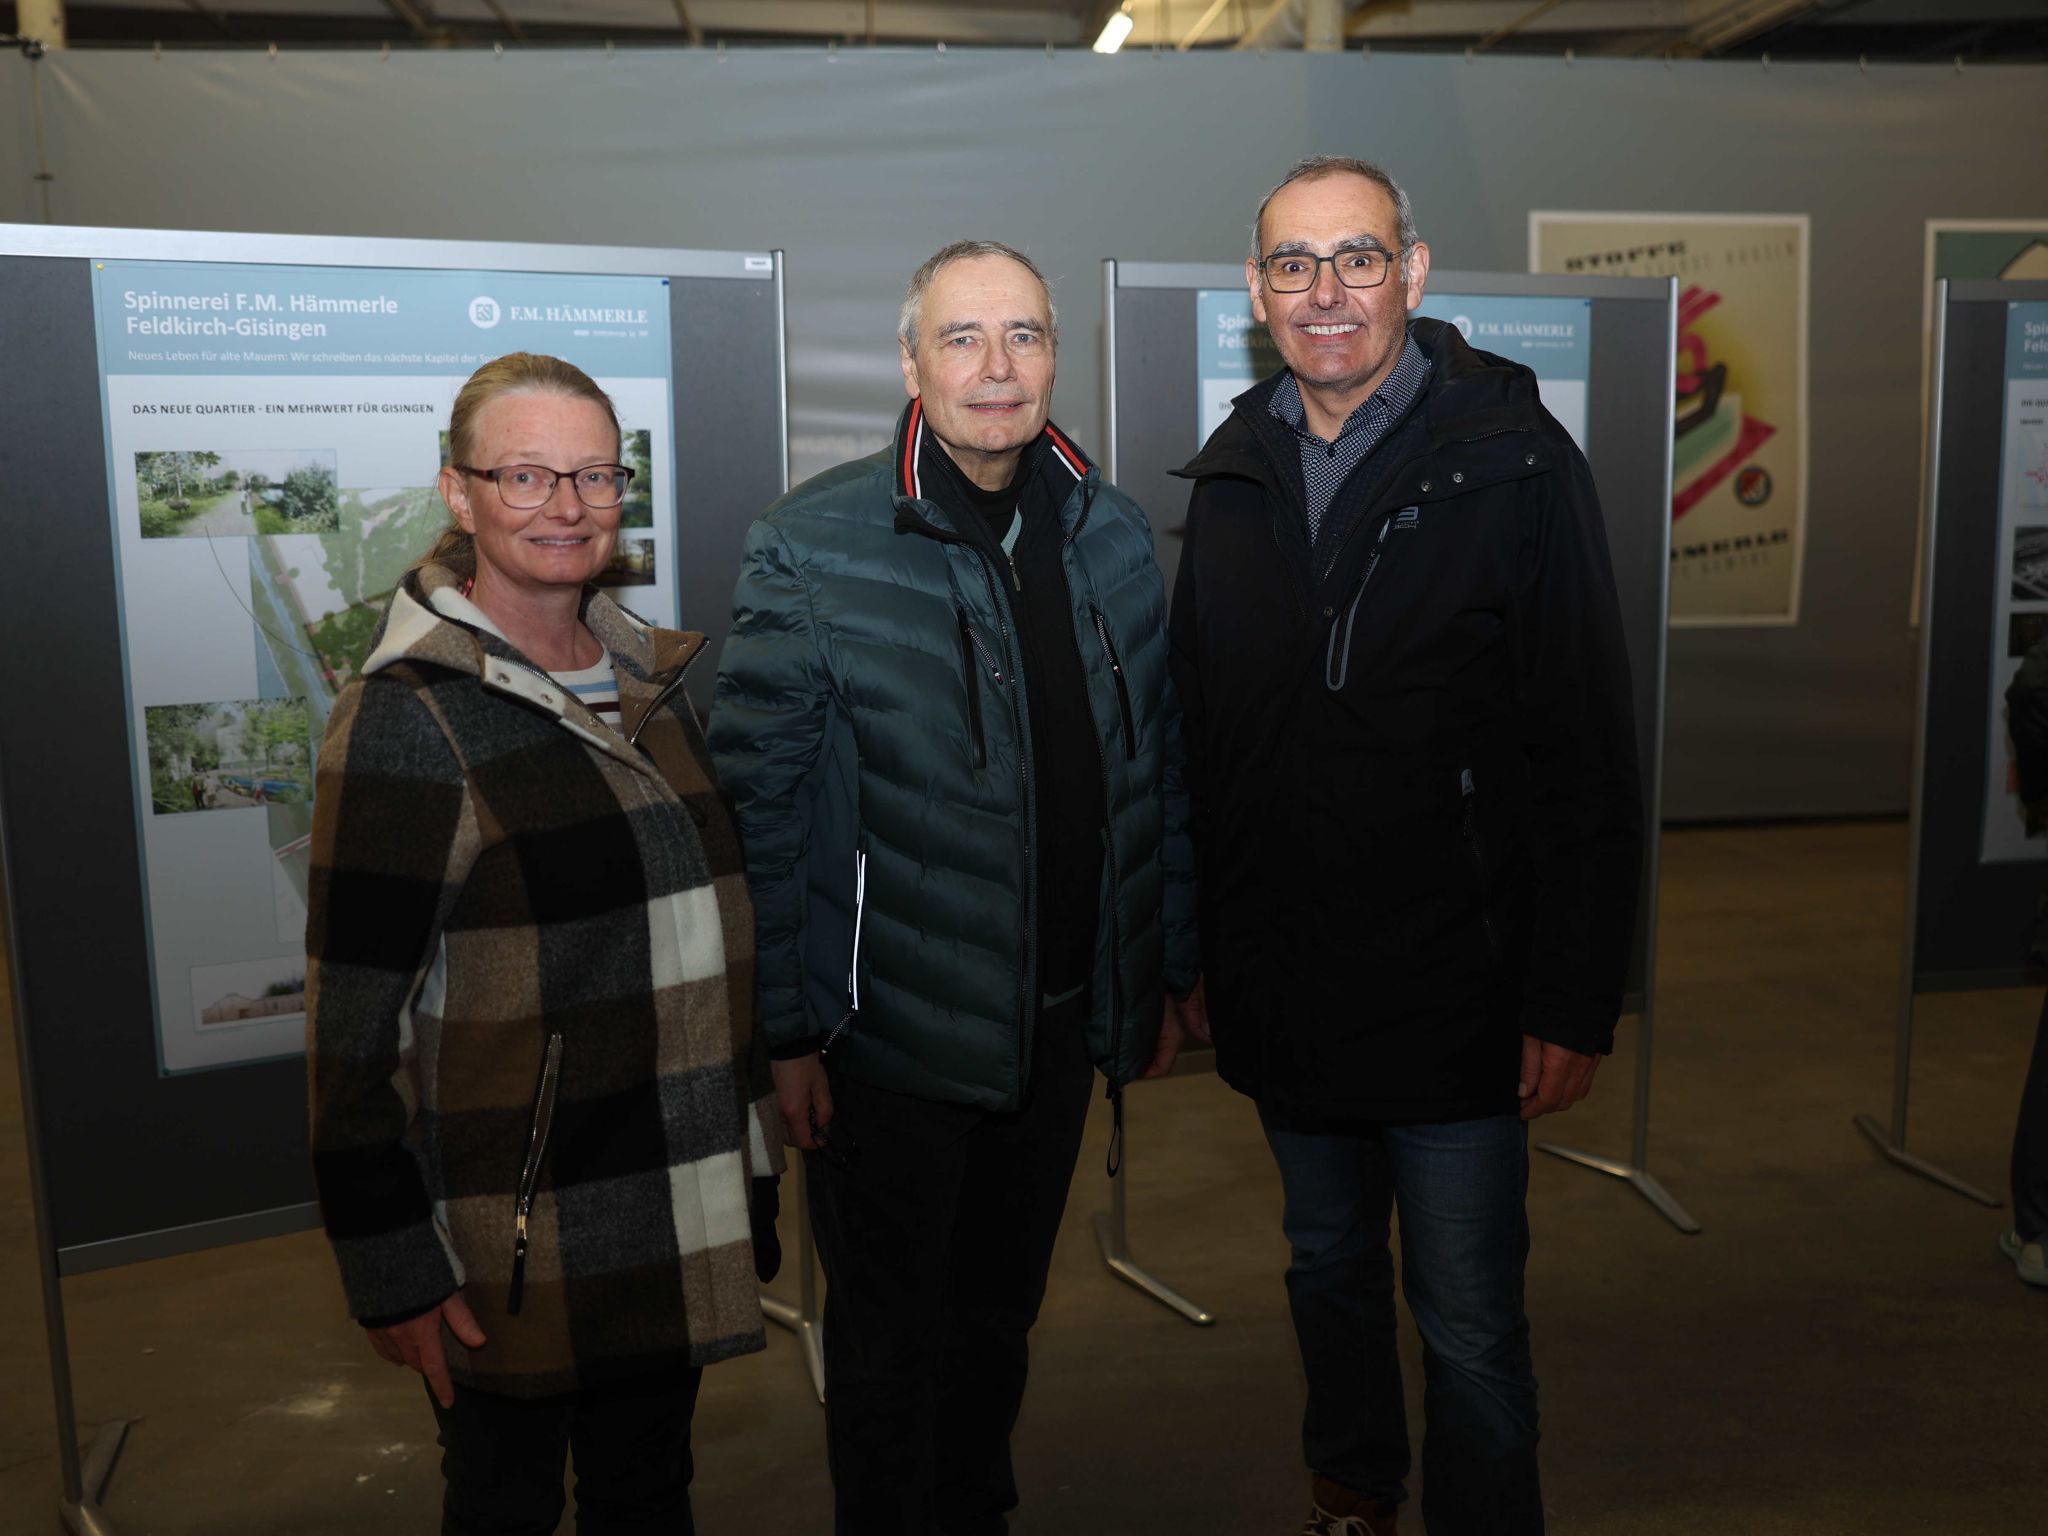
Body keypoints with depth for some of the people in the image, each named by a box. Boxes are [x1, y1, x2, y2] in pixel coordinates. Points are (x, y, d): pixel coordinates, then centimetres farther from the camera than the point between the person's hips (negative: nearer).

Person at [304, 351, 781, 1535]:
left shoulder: (660, 678, 6)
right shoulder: (407, 718, -14)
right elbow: (353, 1023, -13)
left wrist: (753, 1156, 14)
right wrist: (391, 1264, -12)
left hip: (682, 1212, 6)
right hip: (517, 1245, -5)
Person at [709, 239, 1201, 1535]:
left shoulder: (1113, 534, 2)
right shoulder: (813, 550, -13)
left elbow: (1158, 769, 7)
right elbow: (761, 807, -12)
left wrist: (1167, 976, 9)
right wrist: (790, 1034, -11)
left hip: (1064, 1024, 5)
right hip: (895, 1038, -4)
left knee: (1001, 1317, 23)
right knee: (891, 1343, 15)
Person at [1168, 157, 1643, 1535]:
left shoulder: (1516, 463, -9)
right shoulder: (1233, 477, 5)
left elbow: (1590, 760, -10)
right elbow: (1195, 735, 9)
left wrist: (1575, 1001, -13)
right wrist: (1183, 945, 7)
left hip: (1455, 993, -4)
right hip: (1283, 989, 5)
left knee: (1469, 1327, 6)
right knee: (1329, 1269, 23)